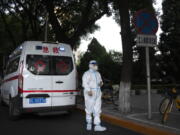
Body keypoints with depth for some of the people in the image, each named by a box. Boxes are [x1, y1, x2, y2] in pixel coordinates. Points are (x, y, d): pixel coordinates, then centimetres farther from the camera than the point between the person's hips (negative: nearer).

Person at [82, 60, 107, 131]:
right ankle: (89, 124, 22)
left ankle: (97, 125, -1)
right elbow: (85, 83, -16)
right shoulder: (87, 73, -6)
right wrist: (89, 91, -29)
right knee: (89, 109, 4)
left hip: (97, 93, 6)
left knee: (97, 109, 0)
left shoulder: (98, 73, 17)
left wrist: (101, 83, -1)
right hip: (90, 93, -6)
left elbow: (100, 81, 23)